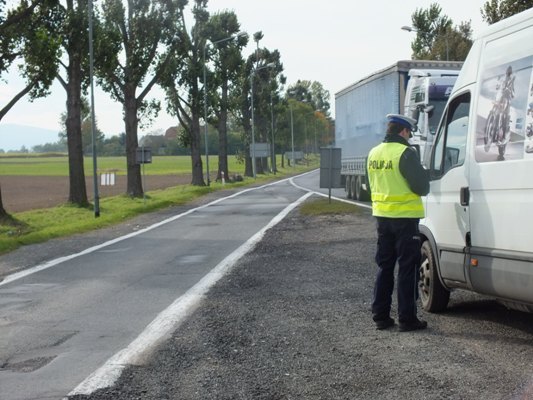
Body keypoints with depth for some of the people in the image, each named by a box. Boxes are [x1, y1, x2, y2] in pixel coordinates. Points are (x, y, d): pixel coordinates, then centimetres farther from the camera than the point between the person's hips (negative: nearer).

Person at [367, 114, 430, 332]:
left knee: (384, 267, 14)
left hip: (382, 216, 7)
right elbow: (421, 187, -15)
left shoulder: (374, 153, 8)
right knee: (407, 268, 2)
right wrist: (424, 173, 5)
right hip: (404, 217, -7)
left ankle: (380, 316, 17)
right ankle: (407, 318, 5)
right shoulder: (406, 153, -16)